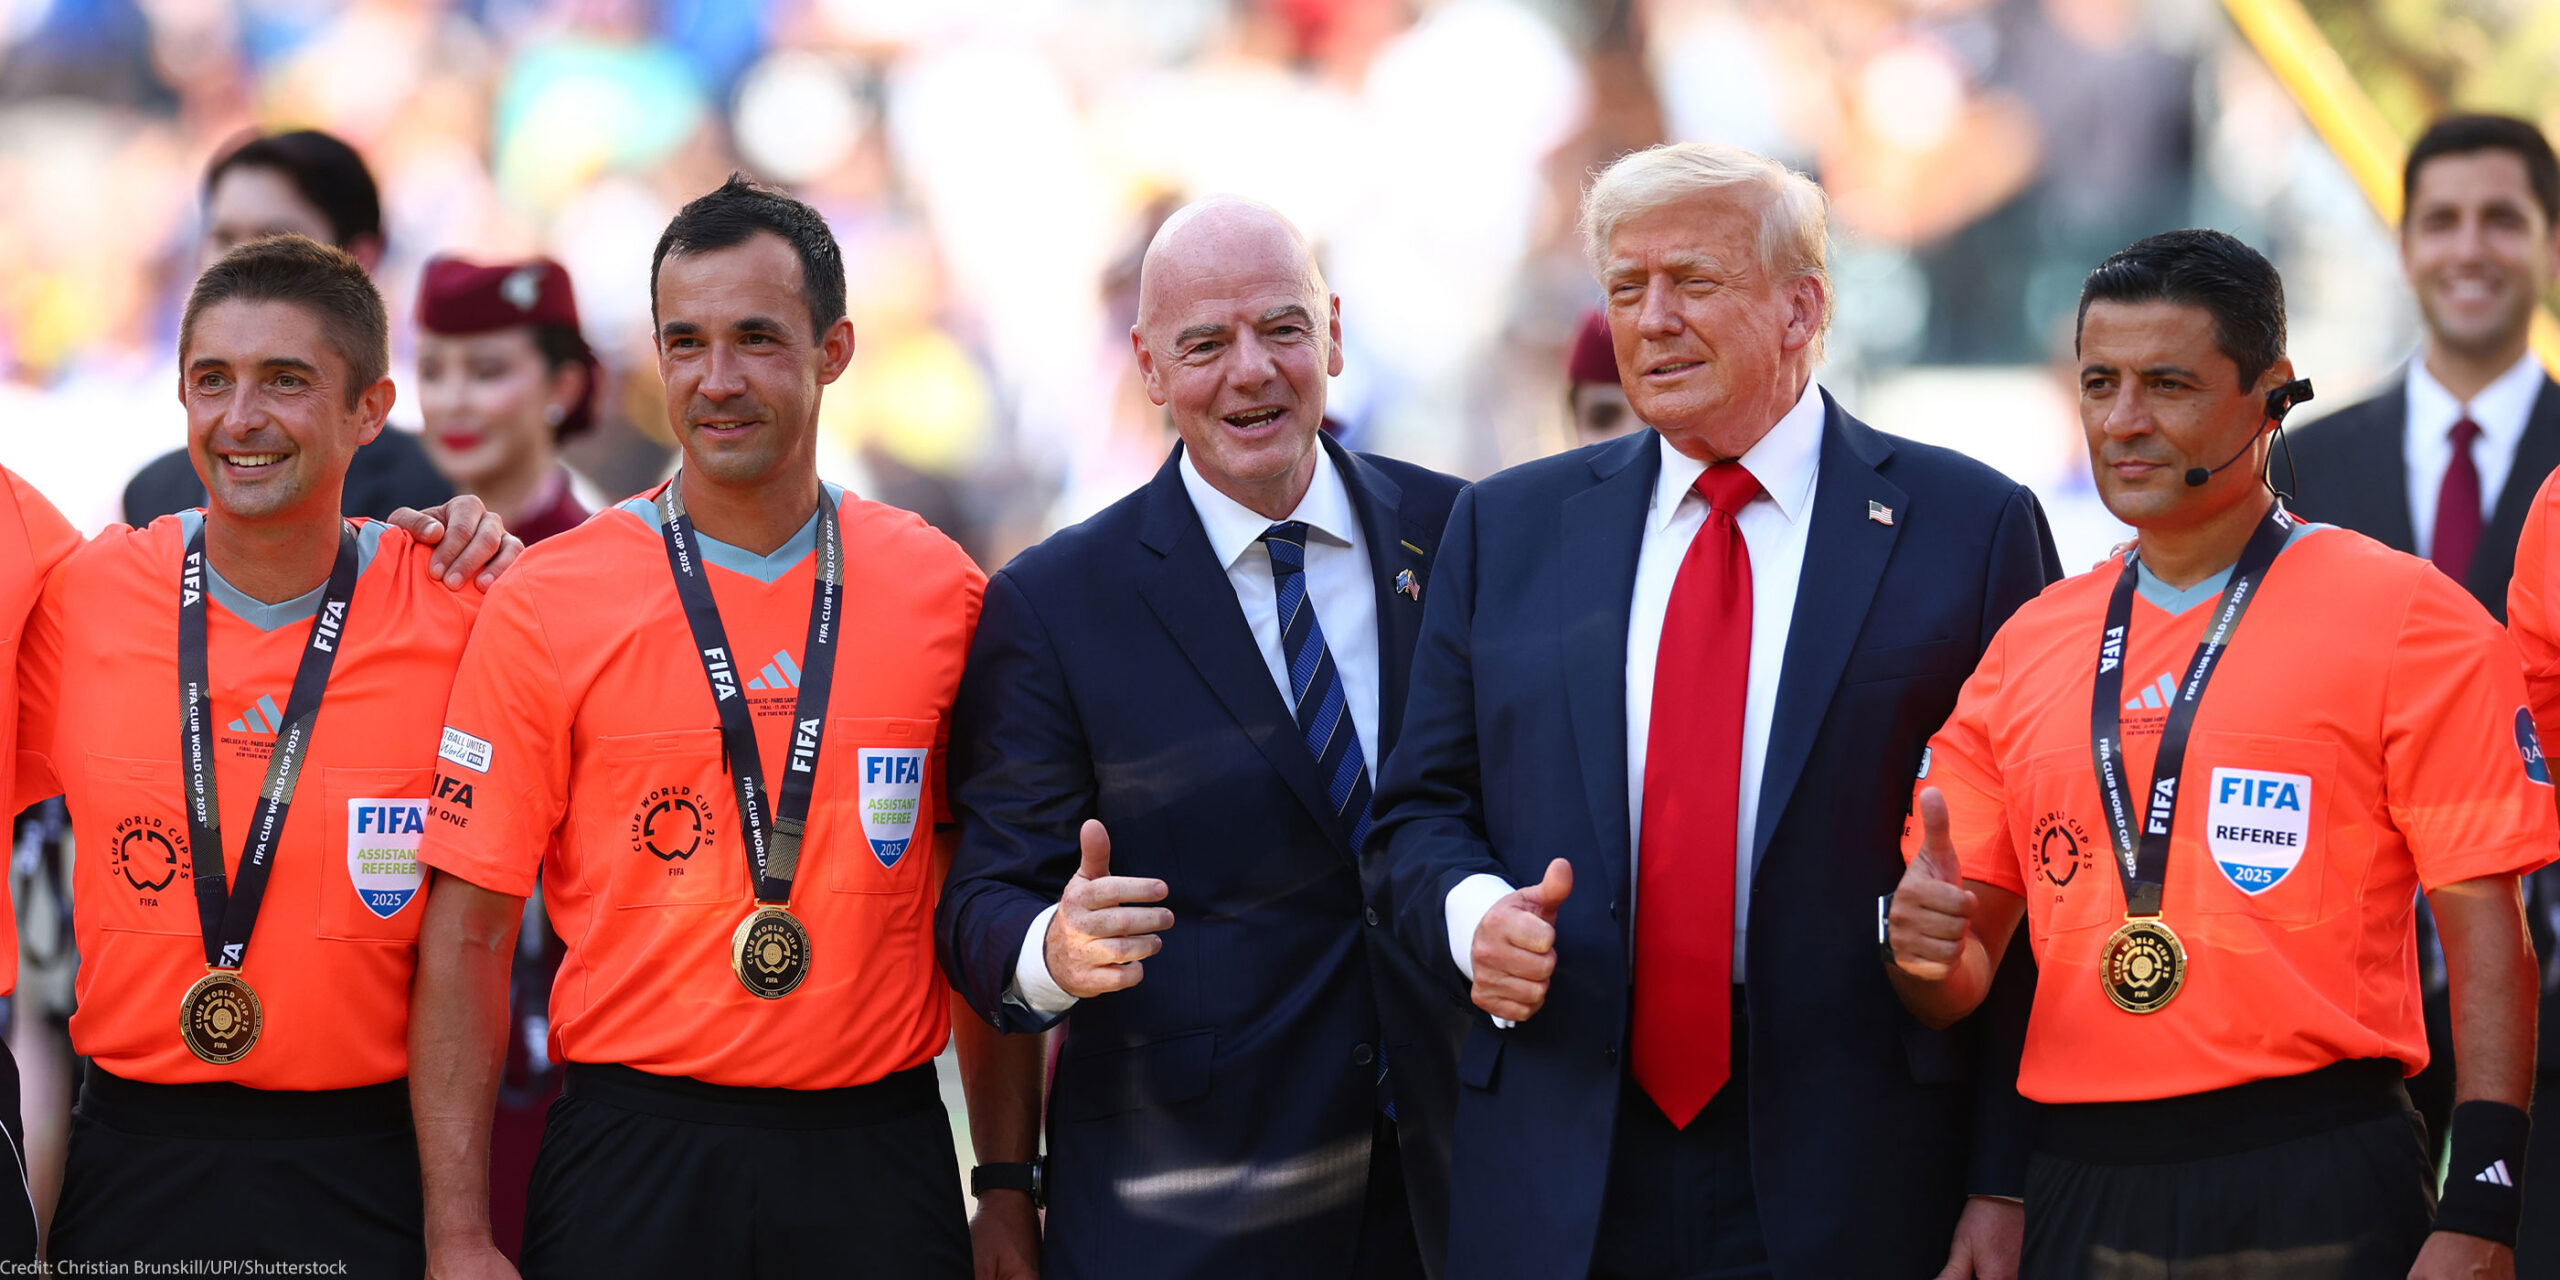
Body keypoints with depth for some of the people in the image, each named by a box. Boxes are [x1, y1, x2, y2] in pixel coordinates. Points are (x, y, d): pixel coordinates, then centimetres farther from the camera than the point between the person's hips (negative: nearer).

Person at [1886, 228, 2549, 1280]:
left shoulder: (2408, 621, -2)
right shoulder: (2031, 646, 12)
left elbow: (2487, 937, -6)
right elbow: (1965, 973, 16)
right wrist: (1928, 946, -9)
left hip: (2314, 1191, -4)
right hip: (2085, 1185, 5)